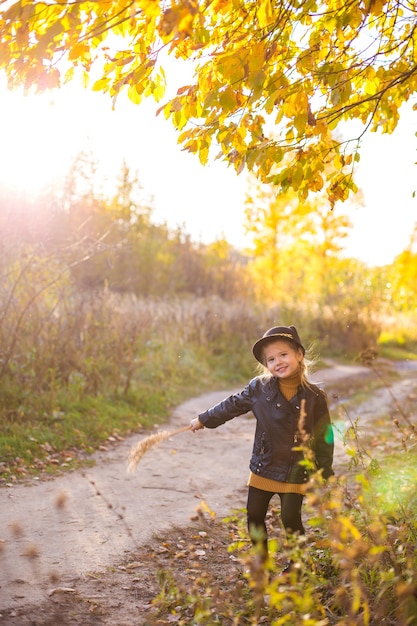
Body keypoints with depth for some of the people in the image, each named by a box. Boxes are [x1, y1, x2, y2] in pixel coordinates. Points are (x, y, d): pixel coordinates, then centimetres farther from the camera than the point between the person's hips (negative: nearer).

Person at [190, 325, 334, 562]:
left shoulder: (315, 396, -10)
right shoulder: (260, 387, -7)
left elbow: (324, 436, -2)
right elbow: (233, 405, 7)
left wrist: (325, 474, 2)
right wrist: (204, 420, 13)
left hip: (296, 472, -3)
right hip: (263, 468, 3)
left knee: (291, 520, 0)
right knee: (254, 517, 11)